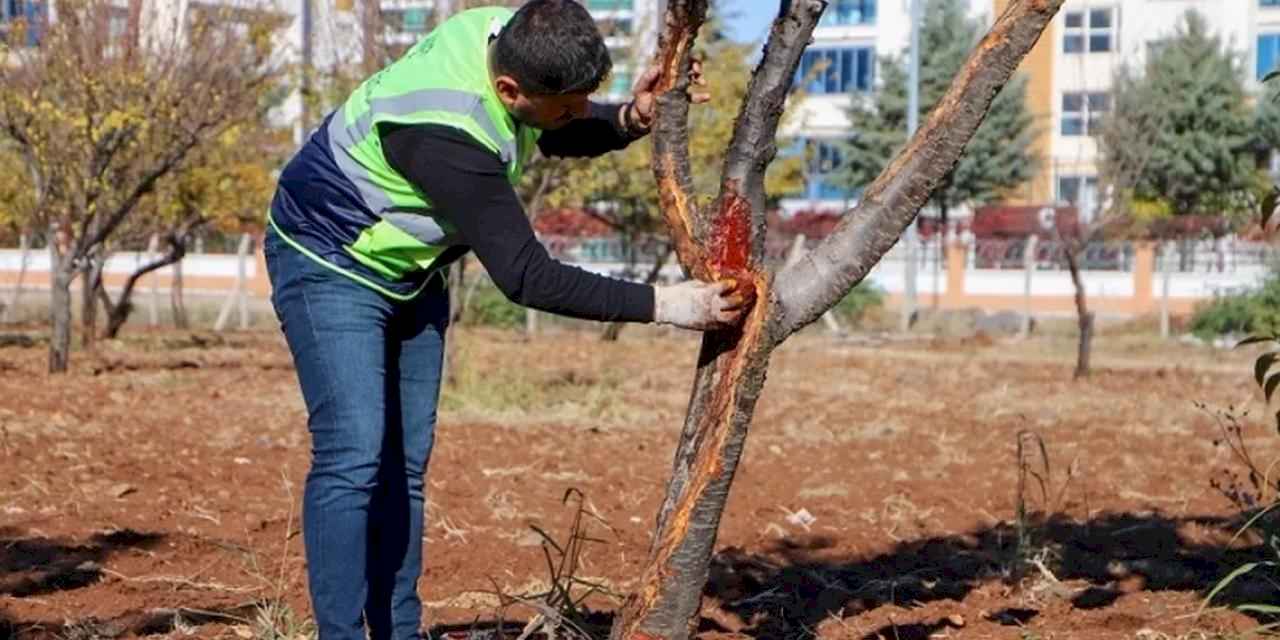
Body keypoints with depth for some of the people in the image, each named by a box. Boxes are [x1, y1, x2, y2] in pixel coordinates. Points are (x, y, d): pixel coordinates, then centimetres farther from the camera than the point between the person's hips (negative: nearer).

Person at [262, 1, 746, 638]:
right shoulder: (445, 133, -38)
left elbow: (560, 136, 7)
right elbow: (527, 277, -36)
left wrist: (631, 119, -15)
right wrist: (663, 304, -35)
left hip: (409, 268, 8)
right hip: (329, 261, -8)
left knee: (404, 462, 6)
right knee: (353, 456, -17)